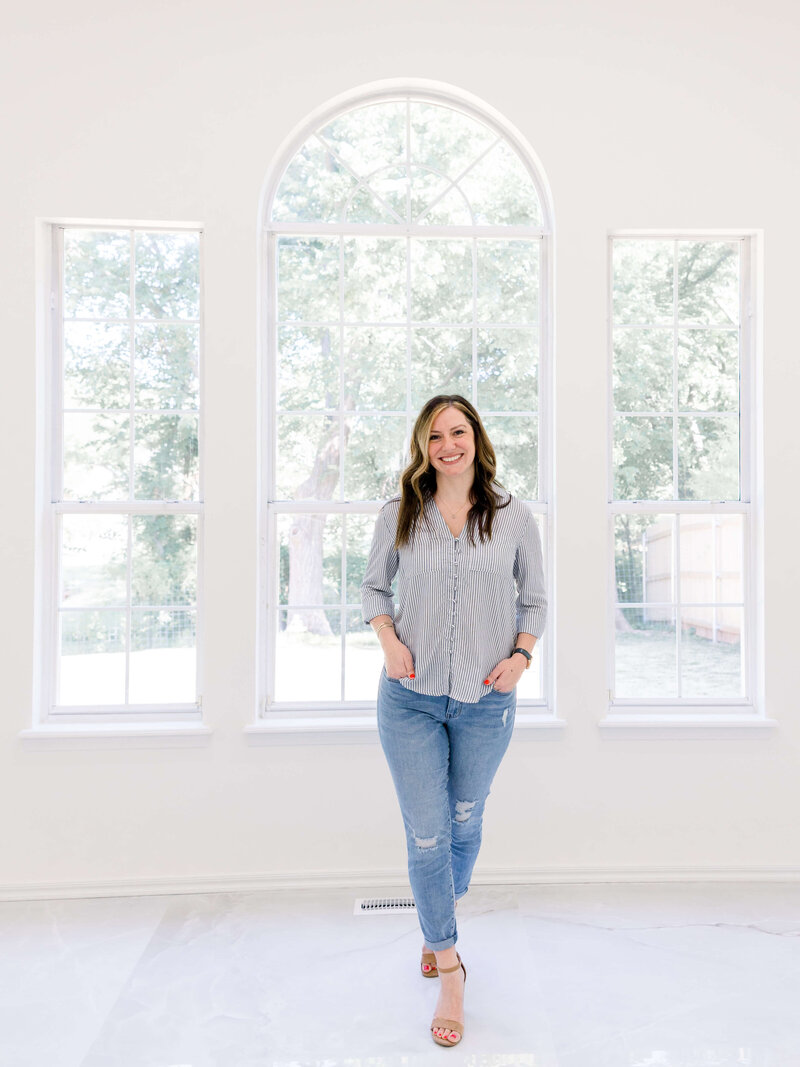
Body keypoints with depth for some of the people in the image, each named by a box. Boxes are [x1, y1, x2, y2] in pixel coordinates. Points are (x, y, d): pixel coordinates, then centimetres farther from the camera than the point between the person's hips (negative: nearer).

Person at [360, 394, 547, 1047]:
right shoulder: (398, 516, -2)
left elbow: (535, 598, 7)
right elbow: (373, 586, 9)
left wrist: (521, 654, -8)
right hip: (411, 699, 0)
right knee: (426, 834, 3)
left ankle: (442, 924, 48)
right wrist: (389, 640, -8)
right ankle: (450, 967, 26)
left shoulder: (514, 517, -2)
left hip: (485, 701, 1)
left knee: (466, 823, 19)